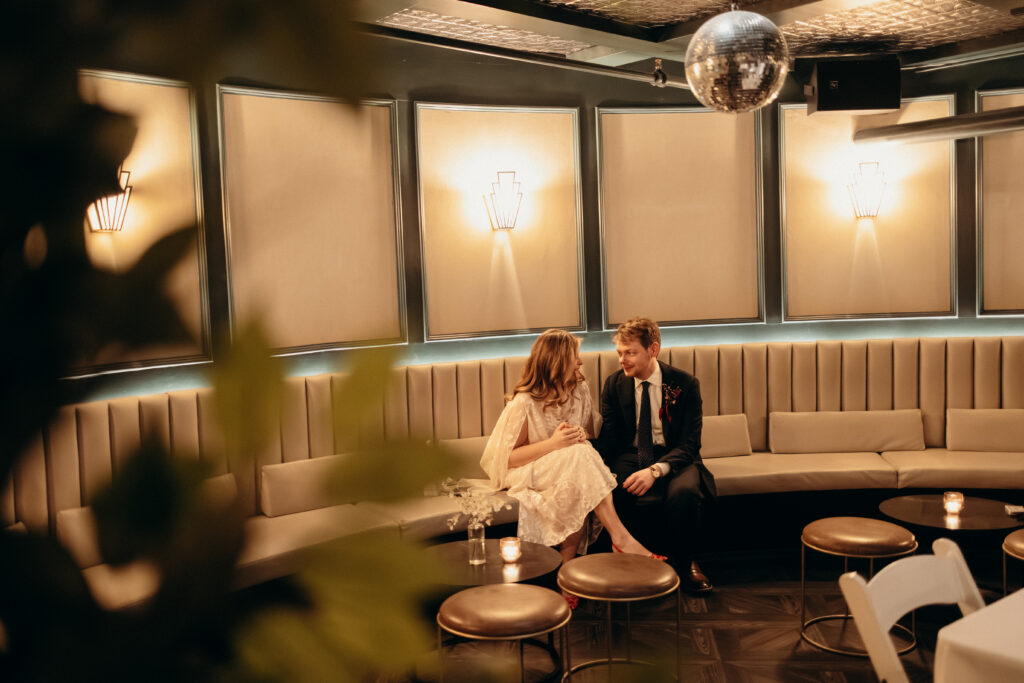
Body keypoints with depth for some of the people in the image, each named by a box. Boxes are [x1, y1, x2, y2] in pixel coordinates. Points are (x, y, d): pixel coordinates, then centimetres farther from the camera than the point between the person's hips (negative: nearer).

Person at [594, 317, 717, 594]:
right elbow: (608, 440, 0)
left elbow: (690, 444, -12)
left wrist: (655, 470, -31)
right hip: (631, 456, 1)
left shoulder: (684, 384, -6)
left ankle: (684, 561, -7)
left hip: (673, 457, -1)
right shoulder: (614, 385, 3)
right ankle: (664, 559, -8)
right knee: (643, 499, -35)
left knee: (684, 492, -36)